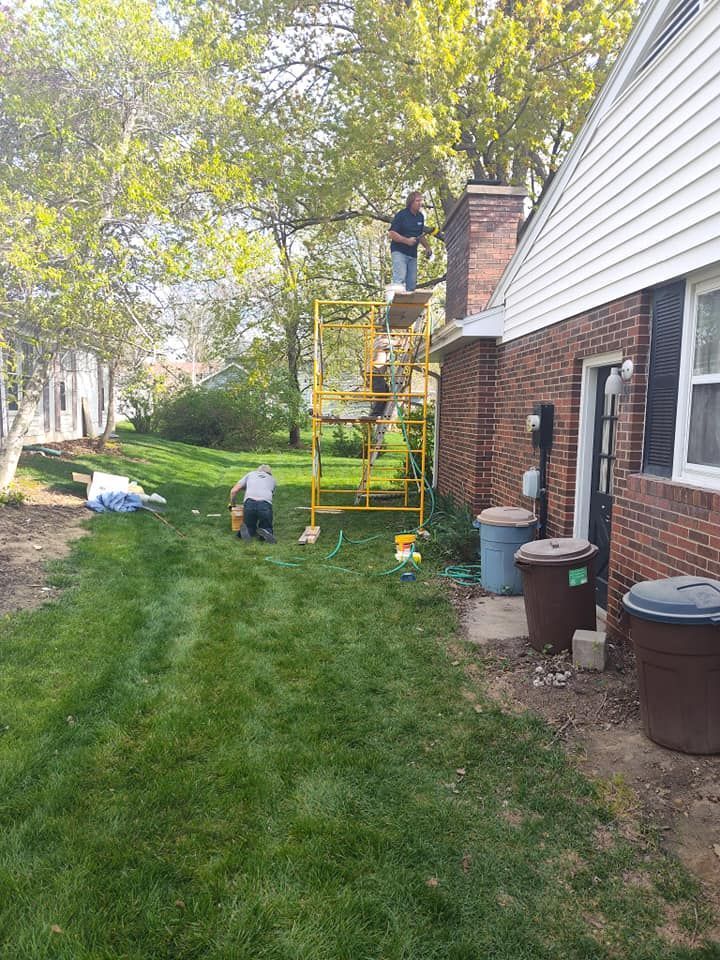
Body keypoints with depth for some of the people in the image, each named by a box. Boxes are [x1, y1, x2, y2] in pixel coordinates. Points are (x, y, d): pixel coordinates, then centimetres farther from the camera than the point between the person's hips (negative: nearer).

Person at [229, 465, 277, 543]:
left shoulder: (250, 474, 31)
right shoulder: (272, 479, 33)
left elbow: (233, 491, 24)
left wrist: (232, 504, 41)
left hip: (249, 503, 1)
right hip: (266, 503, 0)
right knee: (267, 529, 16)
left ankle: (246, 530, -13)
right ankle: (265, 532, -17)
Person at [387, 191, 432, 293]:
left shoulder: (420, 217, 12)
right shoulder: (401, 215, -8)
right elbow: (391, 234, -13)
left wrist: (427, 247, 11)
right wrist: (407, 240, -21)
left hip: (413, 254, 7)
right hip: (399, 251, -7)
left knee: (411, 283, 4)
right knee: (399, 279, -22)